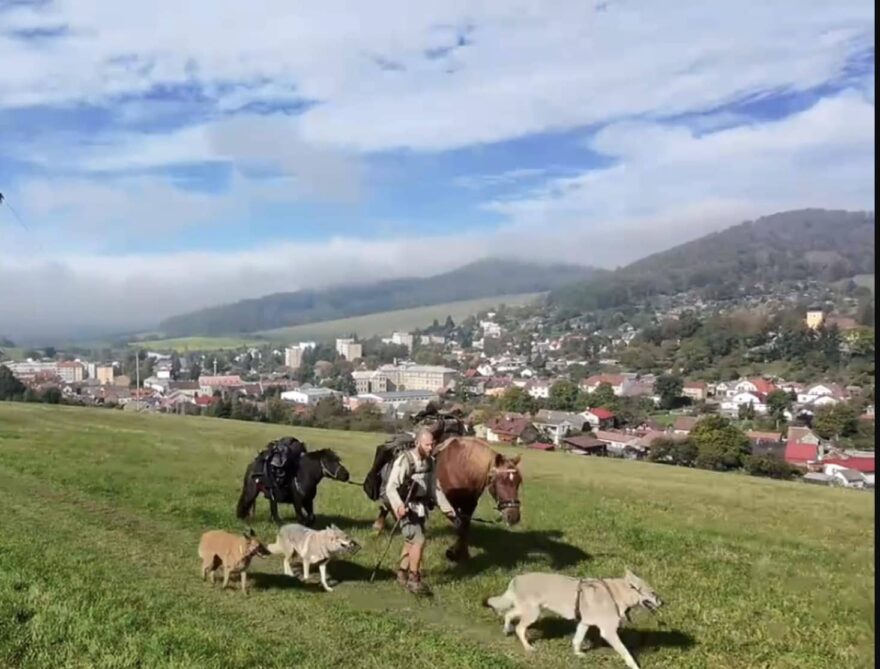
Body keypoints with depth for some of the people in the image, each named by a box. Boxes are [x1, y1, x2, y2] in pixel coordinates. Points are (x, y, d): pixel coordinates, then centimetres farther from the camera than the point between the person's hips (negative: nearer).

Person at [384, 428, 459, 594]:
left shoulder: (430, 462, 1)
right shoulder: (404, 460, -22)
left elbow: (435, 489, 10)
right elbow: (390, 488, -27)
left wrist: (449, 511, 8)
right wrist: (399, 507, -44)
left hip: (420, 507, 7)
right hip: (406, 508, -7)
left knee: (411, 542, 17)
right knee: (418, 541, -13)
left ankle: (402, 574, 36)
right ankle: (413, 578, 5)